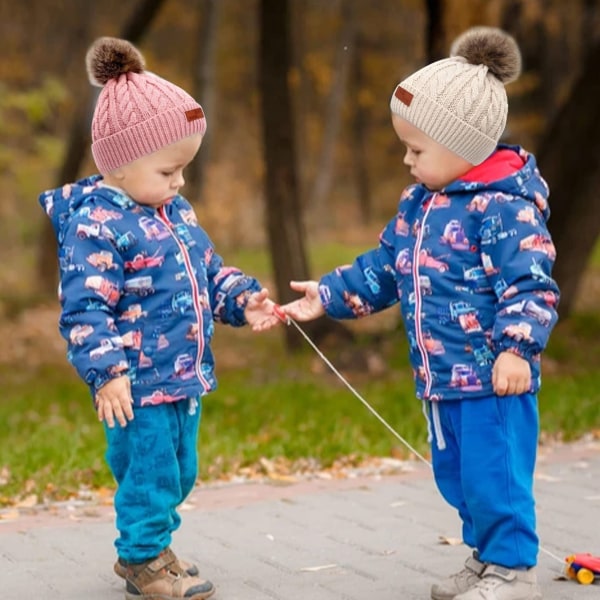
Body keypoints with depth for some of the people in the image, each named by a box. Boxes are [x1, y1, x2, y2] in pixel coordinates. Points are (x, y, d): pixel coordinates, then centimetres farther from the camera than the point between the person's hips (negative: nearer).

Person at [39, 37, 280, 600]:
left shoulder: (176, 213, 10)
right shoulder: (94, 226, -18)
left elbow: (208, 270, 20)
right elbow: (84, 307, -20)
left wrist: (243, 300, 3)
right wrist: (105, 373, -24)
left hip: (185, 376, 9)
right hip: (137, 385, -9)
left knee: (179, 472, 18)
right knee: (149, 470, -1)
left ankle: (150, 548, 35)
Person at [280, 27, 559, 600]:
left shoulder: (503, 208, -17)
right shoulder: (419, 203, 10)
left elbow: (529, 285, -21)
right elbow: (383, 268, 19)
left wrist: (515, 346, -31)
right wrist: (327, 295, 16)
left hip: (493, 377, -9)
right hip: (440, 378, 9)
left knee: (493, 473, -4)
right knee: (456, 476, 16)